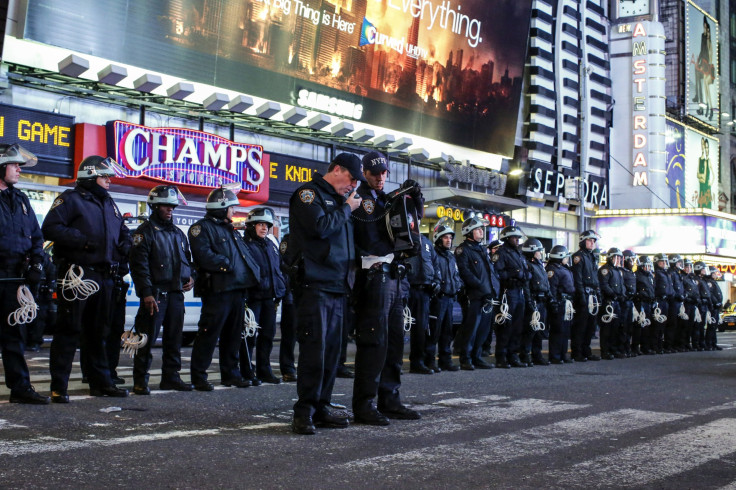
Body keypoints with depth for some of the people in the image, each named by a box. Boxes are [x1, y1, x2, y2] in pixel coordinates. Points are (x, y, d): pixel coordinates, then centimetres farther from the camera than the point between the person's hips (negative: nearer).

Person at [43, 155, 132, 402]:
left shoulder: (109, 204, 21)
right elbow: (50, 228, -13)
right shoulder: (70, 199, -3)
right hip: (77, 276, -8)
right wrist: (81, 240, -20)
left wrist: (124, 246, 8)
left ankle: (100, 382, 22)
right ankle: (58, 386, -2)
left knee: (98, 332, 14)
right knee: (69, 330, -6)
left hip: (104, 277, 8)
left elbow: (123, 232, 30)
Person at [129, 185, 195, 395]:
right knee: (148, 338, -6)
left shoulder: (178, 233, 19)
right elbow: (139, 264, -11)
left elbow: (188, 259, 29)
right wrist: (146, 292, -19)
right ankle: (140, 379, 0)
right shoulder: (145, 231, -3)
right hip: (155, 293, -7)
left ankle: (171, 376, 19)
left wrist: (190, 277, 8)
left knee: (174, 338, 10)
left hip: (176, 293, 7)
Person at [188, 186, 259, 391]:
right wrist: (227, 264, -17)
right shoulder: (202, 228, -4)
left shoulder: (232, 230, 24)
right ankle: (198, 376, 0)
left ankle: (230, 374, 23)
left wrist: (251, 271, 6)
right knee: (209, 334, -6)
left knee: (233, 335, 14)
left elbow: (245, 253, 24)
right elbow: (204, 256, -17)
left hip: (237, 290, 9)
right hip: (217, 290, -9)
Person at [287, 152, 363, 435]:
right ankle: (304, 411, -5)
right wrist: (347, 208, -6)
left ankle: (321, 408, 14)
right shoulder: (309, 193, -2)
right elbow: (320, 226, -18)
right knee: (314, 349, -10)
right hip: (314, 284, -8)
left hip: (337, 287, 8)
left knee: (331, 350, 8)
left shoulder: (340, 200, 22)